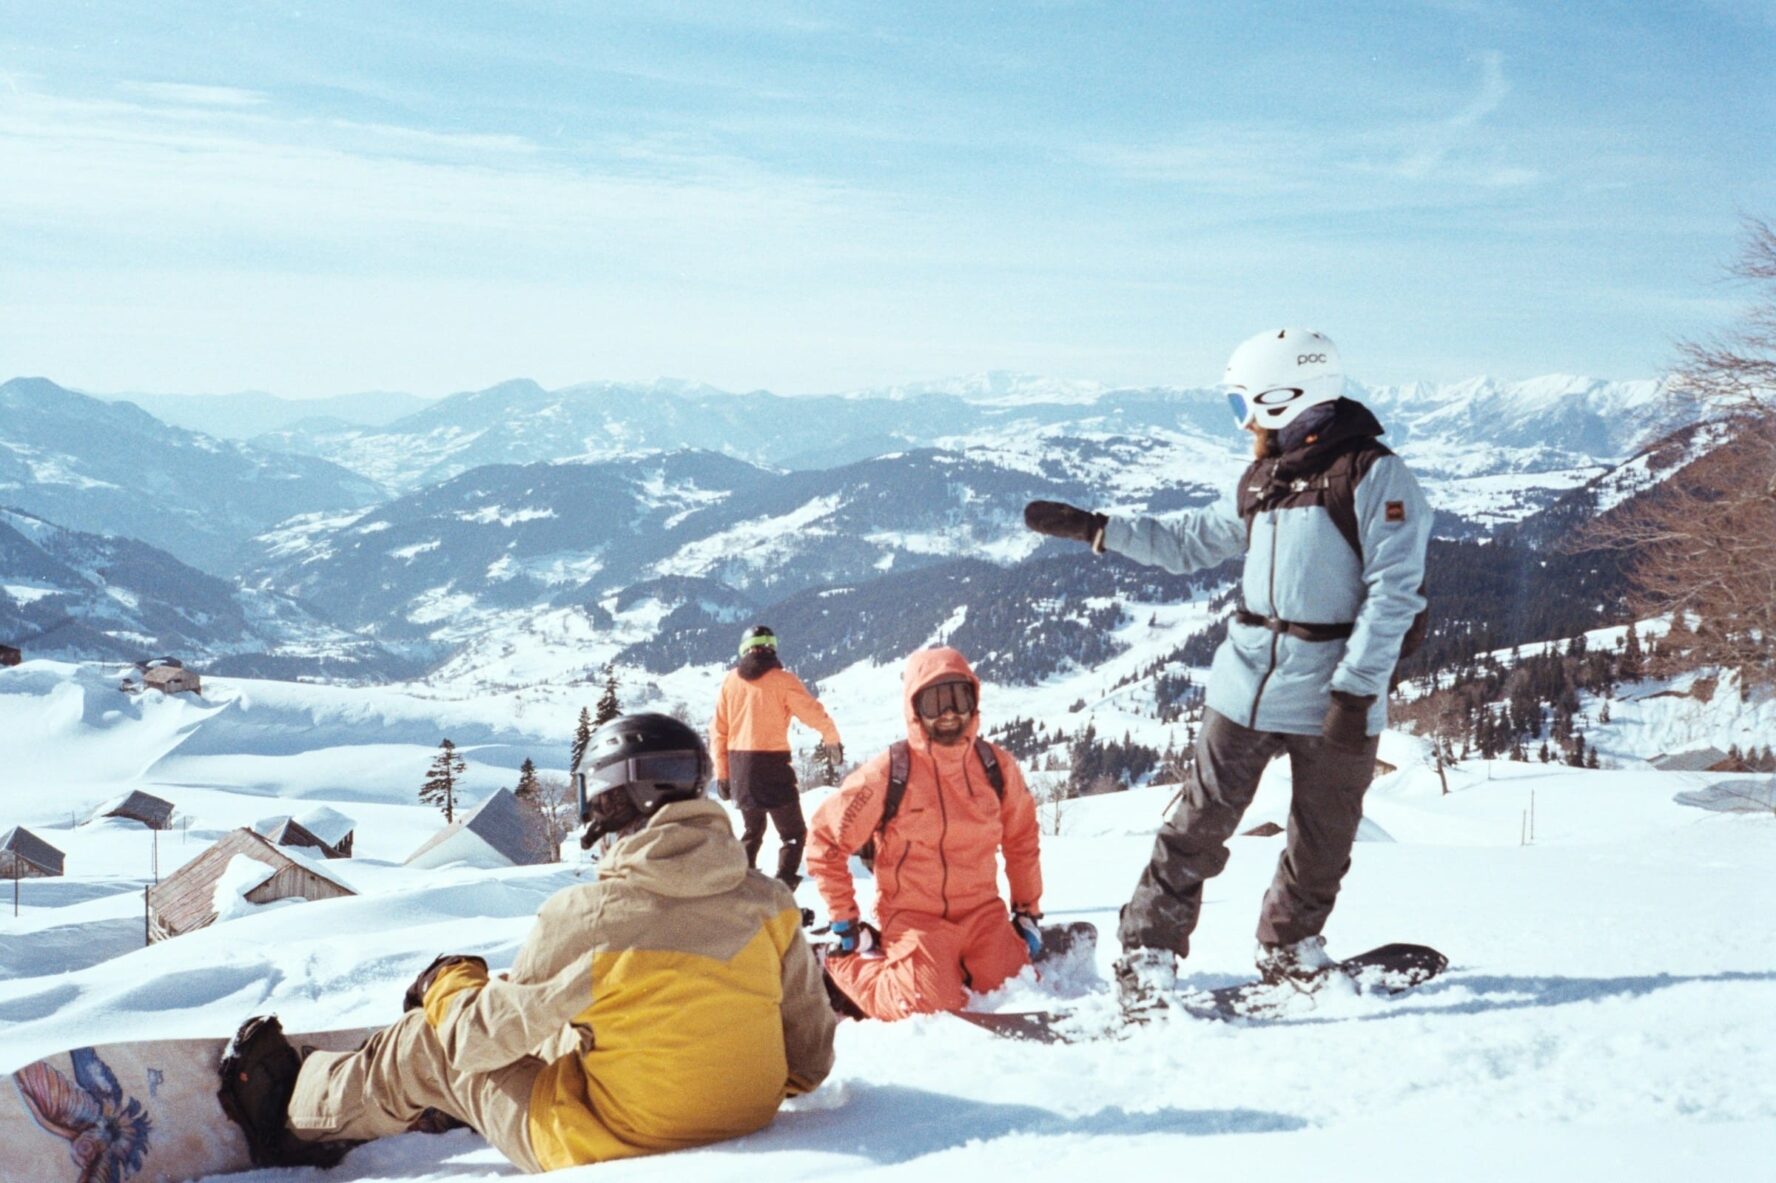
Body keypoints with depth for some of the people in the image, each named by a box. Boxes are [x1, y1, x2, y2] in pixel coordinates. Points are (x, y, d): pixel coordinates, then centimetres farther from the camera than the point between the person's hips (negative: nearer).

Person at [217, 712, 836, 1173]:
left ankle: (295, 1117, 41)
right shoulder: (770, 904, -11)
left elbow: (483, 1037, -9)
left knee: (431, 1046, 16)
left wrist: (448, 987, 13)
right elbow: (810, 1058, -3)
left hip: (610, 1146, -5)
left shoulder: (583, 917, -23)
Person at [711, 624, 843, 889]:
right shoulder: (782, 680, -7)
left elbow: (718, 730, 7)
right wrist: (833, 740, 15)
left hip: (738, 765, 5)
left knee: (752, 829, 23)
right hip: (772, 762, -5)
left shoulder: (730, 681, 6)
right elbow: (814, 714, -4)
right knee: (793, 833, 4)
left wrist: (721, 773, 13)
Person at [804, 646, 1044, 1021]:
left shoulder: (997, 766, 2)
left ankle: (954, 970, 18)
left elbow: (1021, 838, 16)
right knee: (931, 1010, -23)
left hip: (982, 913, 4)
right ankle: (844, 967, 5)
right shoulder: (888, 774, -10)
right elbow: (826, 839, -4)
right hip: (914, 918, -4)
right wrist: (844, 923, -4)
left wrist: (1028, 910, 14)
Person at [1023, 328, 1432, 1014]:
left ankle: (1289, 952, 32)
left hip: (1334, 697, -4)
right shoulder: (1262, 482, 13)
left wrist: (1356, 689, -18)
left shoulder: (1373, 475, -8)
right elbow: (1188, 544, 25)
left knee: (1321, 843, 10)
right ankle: (1147, 956, 9)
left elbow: (1393, 592, -13)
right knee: (1199, 826, 2)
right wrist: (1092, 529, 19)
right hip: (1246, 686, 5)